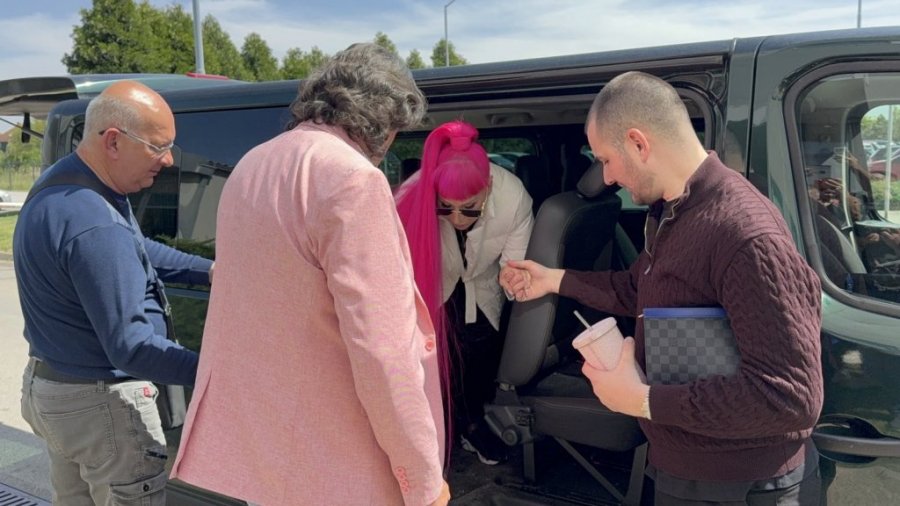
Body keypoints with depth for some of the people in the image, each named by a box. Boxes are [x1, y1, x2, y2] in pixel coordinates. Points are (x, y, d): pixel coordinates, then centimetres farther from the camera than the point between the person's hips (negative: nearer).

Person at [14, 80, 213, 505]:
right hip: (101, 404, -10)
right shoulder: (95, 226, -31)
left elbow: (138, 250, 13)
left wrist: (209, 271, 3)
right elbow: (129, 346, -30)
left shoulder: (60, 182, 3)